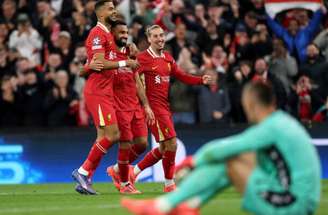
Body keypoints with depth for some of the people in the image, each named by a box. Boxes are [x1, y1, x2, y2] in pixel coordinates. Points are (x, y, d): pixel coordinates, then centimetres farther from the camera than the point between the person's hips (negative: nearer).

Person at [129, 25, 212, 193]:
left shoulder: (168, 58, 14)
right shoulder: (143, 58, -9)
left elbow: (181, 76, 18)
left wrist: (201, 80, 6)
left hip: (165, 106, 8)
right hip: (154, 106, -8)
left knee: (164, 149, 13)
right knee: (171, 143, -11)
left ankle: (134, 172, 26)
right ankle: (169, 184, 1)